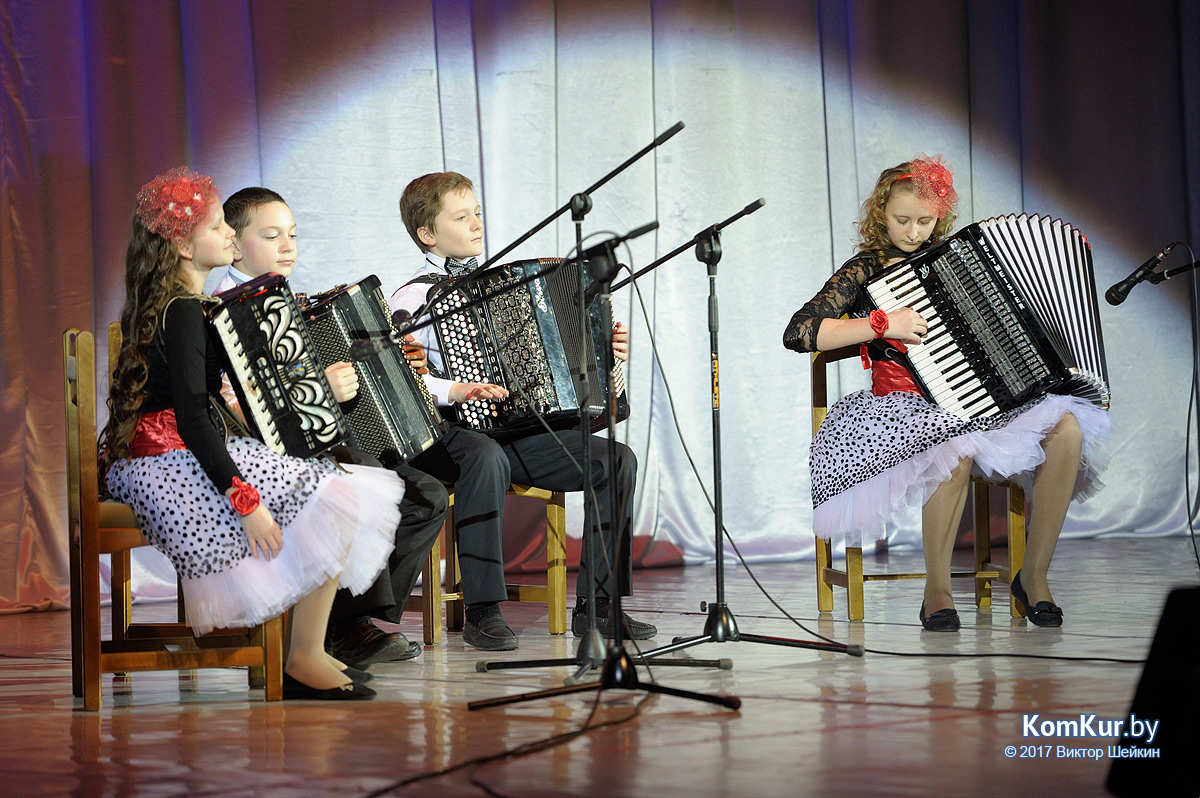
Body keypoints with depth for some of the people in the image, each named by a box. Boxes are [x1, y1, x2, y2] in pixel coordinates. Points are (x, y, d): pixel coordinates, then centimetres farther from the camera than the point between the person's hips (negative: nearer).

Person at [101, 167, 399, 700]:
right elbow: (191, 420, -24)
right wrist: (244, 499, -28)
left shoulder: (159, 305, 14)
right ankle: (306, 661, -10)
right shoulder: (183, 312, -17)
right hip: (173, 463, -11)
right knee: (336, 501, -13)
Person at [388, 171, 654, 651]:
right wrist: (452, 391, -30)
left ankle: (598, 606, -7)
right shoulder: (414, 297, -4)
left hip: (515, 432, 7)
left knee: (617, 460, -9)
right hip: (450, 436, -7)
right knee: (485, 457, -41)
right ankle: (482, 612, -32)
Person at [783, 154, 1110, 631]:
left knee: (1066, 428, -22)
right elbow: (798, 333, -12)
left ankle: (1034, 576, -9)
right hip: (906, 404, -5)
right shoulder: (865, 271, 1)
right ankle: (936, 592, -19)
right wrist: (882, 324, -16)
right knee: (956, 452, -39)